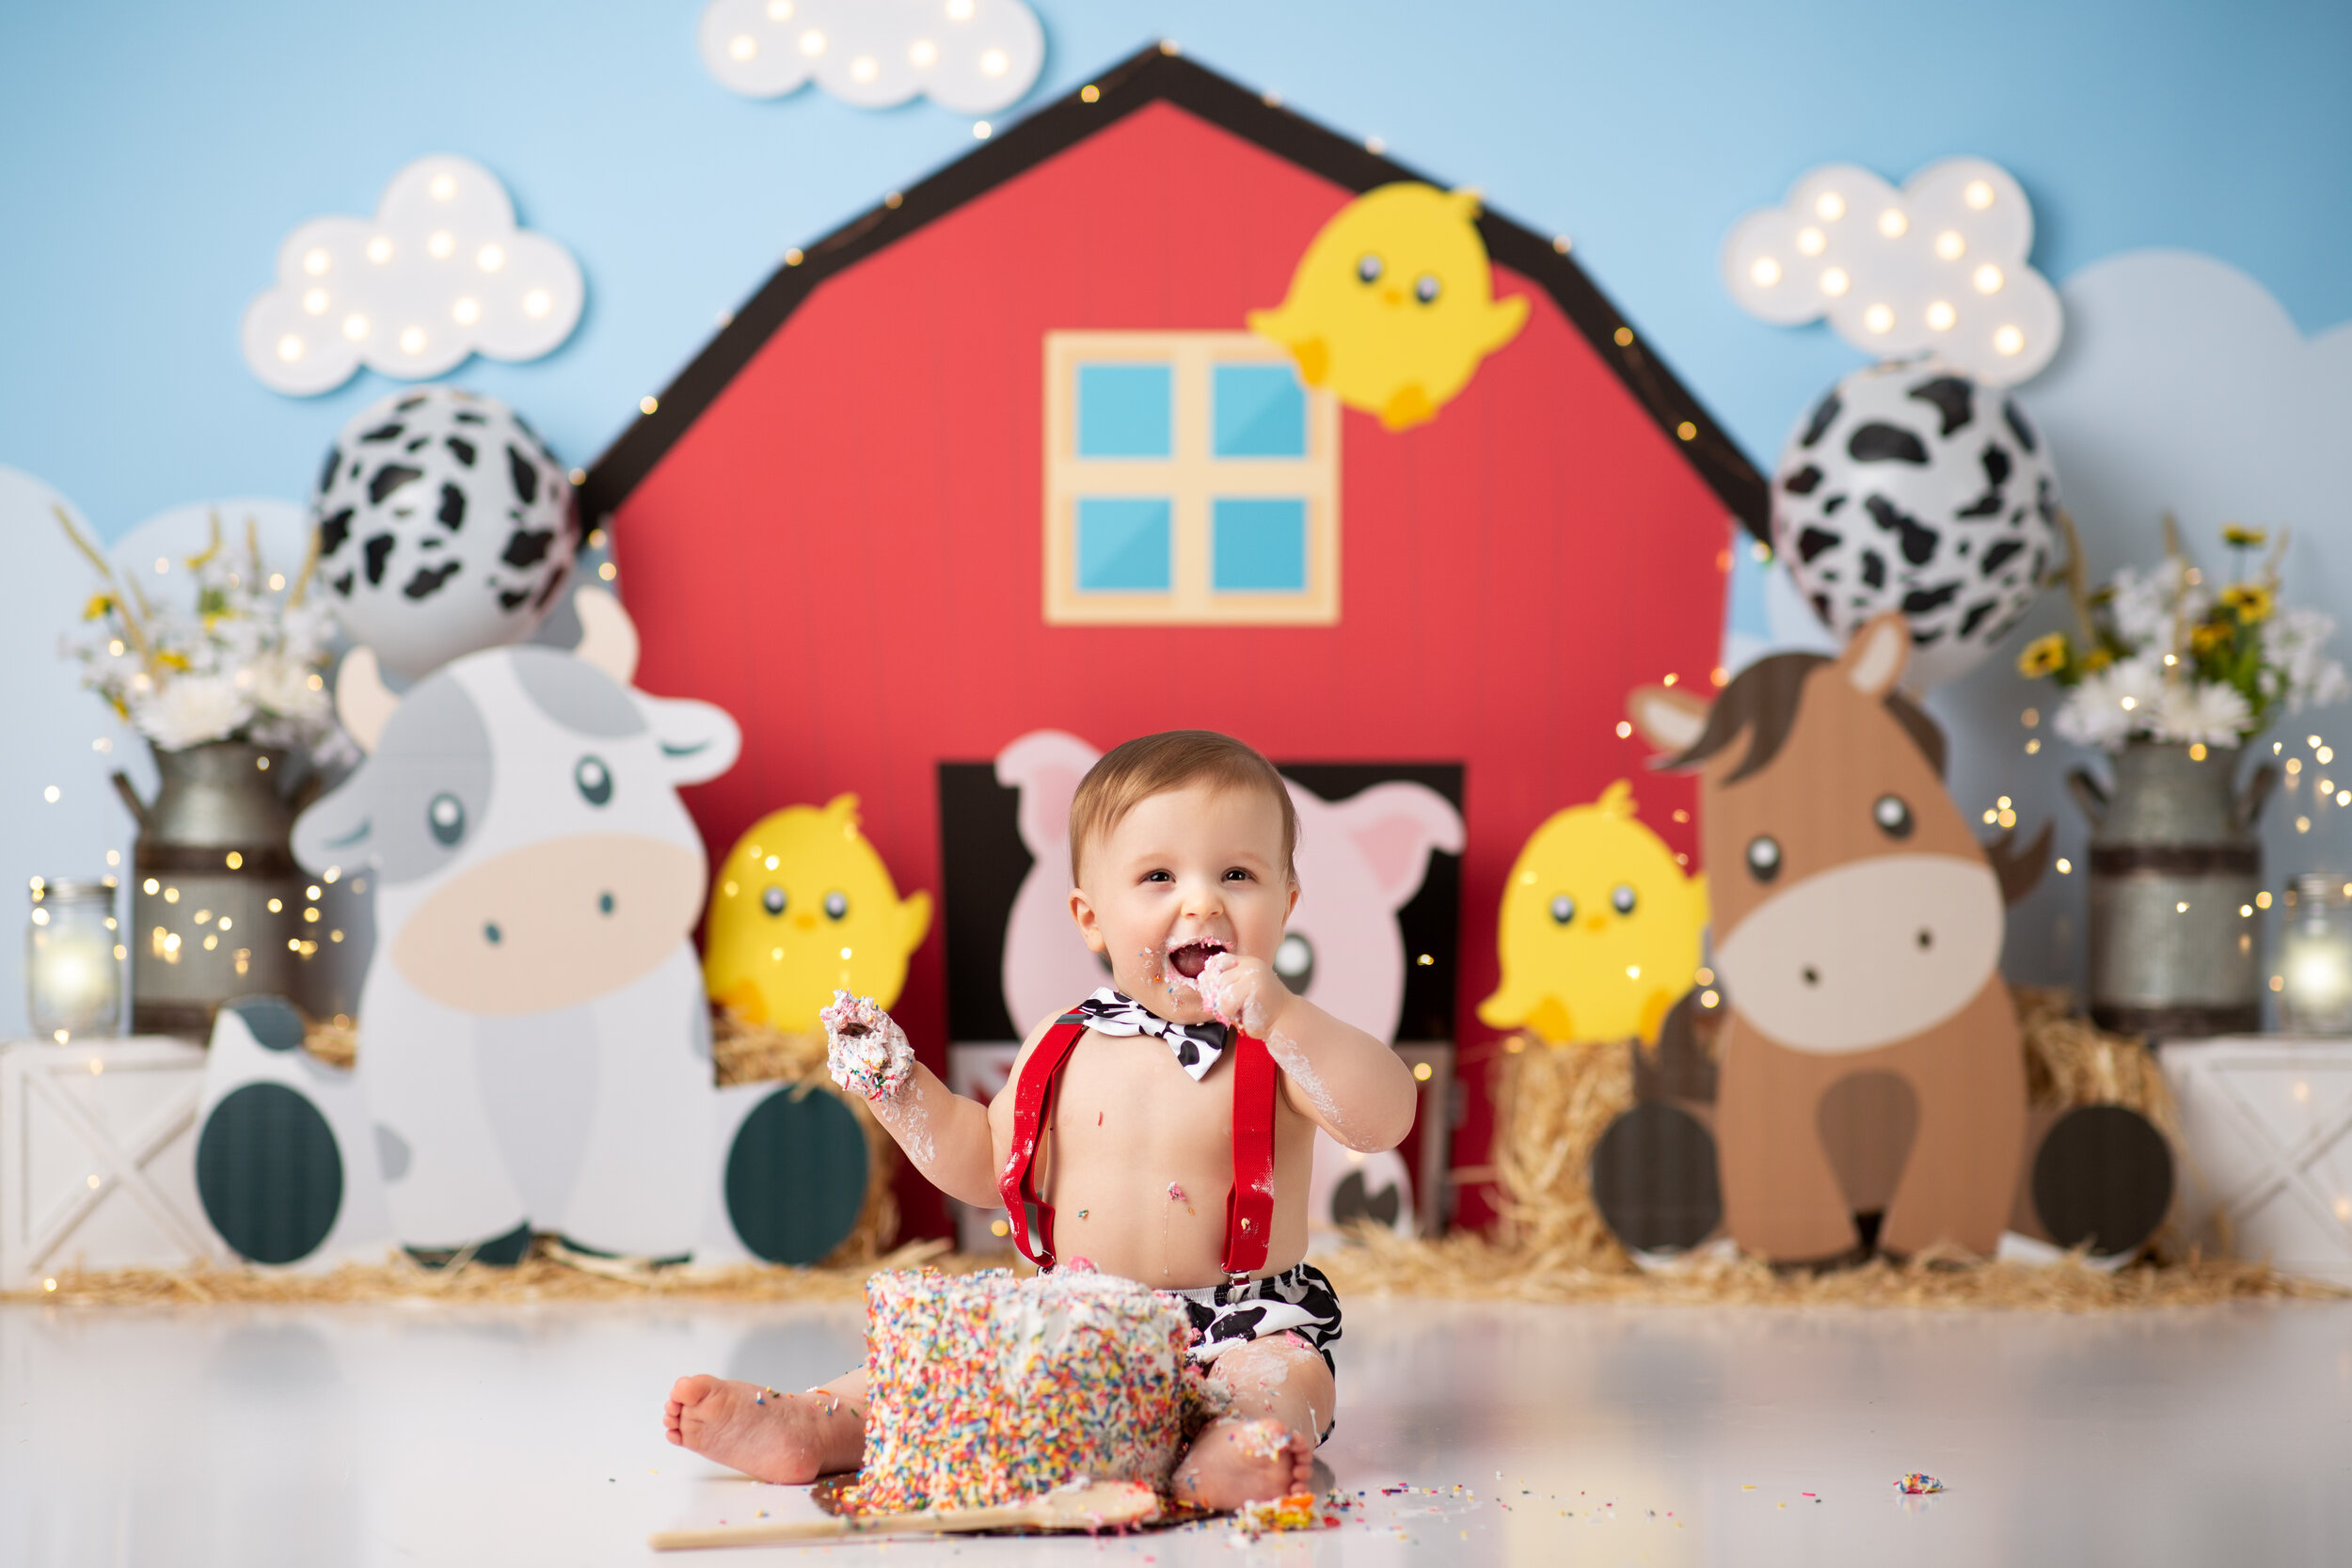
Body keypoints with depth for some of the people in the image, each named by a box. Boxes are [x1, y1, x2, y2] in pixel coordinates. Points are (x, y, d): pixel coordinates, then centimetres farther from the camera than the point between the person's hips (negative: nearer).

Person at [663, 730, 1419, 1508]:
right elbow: (991, 1168, 18)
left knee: (1288, 1378, -34)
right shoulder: (1062, 1048, 7)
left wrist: (1283, 1015, -31)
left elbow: (1385, 1119, -22)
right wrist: (897, 1086, 5)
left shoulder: (1279, 1040, -5)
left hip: (1238, 1328, -5)